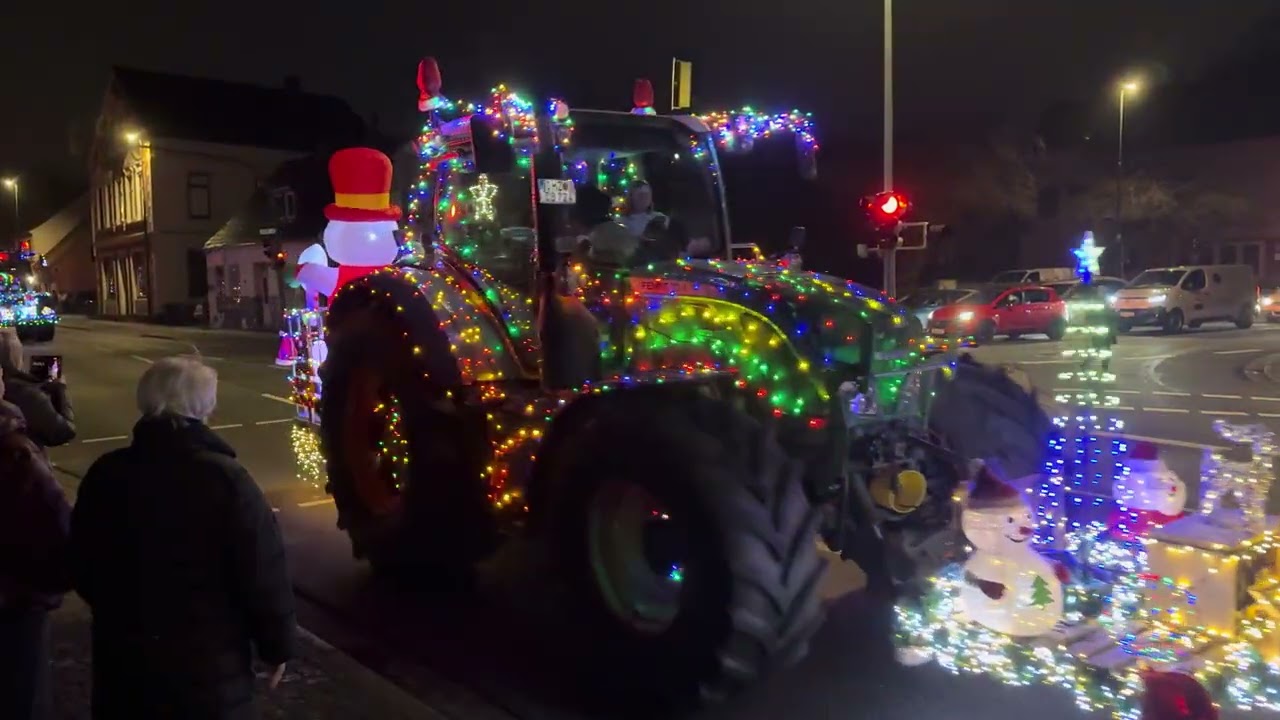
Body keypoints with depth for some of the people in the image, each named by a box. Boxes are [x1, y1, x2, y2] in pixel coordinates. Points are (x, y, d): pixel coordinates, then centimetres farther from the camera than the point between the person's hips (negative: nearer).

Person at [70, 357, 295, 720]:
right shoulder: (226, 478, -21)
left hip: (122, 658, 4)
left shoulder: (105, 474, -5)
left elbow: (82, 567, 8)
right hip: (209, 665, -4)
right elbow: (265, 575, -18)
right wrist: (277, 645, -3)